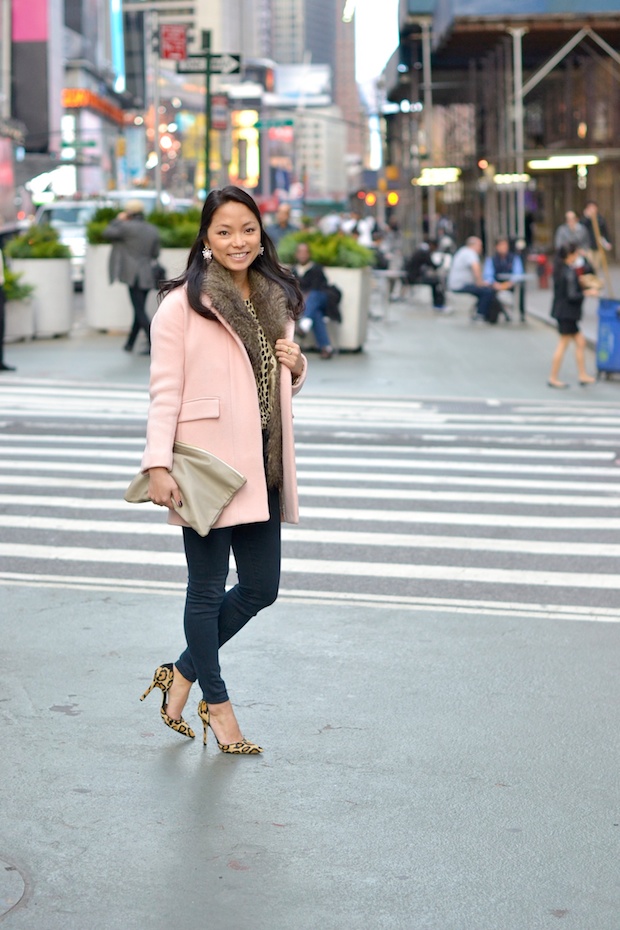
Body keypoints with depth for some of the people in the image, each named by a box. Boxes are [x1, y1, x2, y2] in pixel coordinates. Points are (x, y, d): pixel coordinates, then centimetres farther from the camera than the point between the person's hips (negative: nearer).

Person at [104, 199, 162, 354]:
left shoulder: (127, 227, -12)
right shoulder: (153, 230, 8)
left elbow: (107, 233, -2)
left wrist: (118, 220, 9)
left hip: (134, 275, -7)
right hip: (148, 276, 7)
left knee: (140, 310, -6)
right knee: (139, 309, 13)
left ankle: (152, 343, -15)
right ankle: (130, 343, 22)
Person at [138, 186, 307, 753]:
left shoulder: (277, 300, 13)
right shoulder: (183, 304, -6)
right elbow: (165, 390, -9)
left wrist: (296, 366, 1)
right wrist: (159, 465, -17)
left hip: (262, 466, 7)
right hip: (208, 466, -7)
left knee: (262, 588, 10)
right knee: (208, 589, 5)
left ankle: (183, 673, 29)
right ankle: (215, 701, 22)